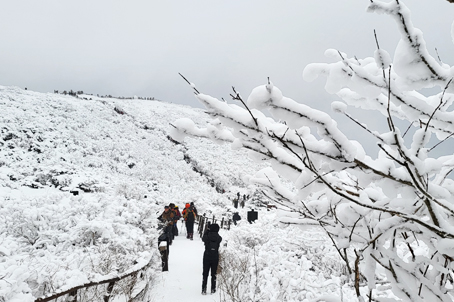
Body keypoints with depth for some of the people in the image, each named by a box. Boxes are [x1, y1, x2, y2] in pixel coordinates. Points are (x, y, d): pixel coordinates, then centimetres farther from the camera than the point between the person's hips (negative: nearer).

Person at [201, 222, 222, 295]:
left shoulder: (207, 237, -14)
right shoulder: (219, 238, -12)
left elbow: (203, 238, 7)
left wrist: (207, 230, 11)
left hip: (207, 257, -1)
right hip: (215, 258, 1)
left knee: (205, 274, 10)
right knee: (213, 274, 15)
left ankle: (204, 289, 8)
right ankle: (213, 289, 18)